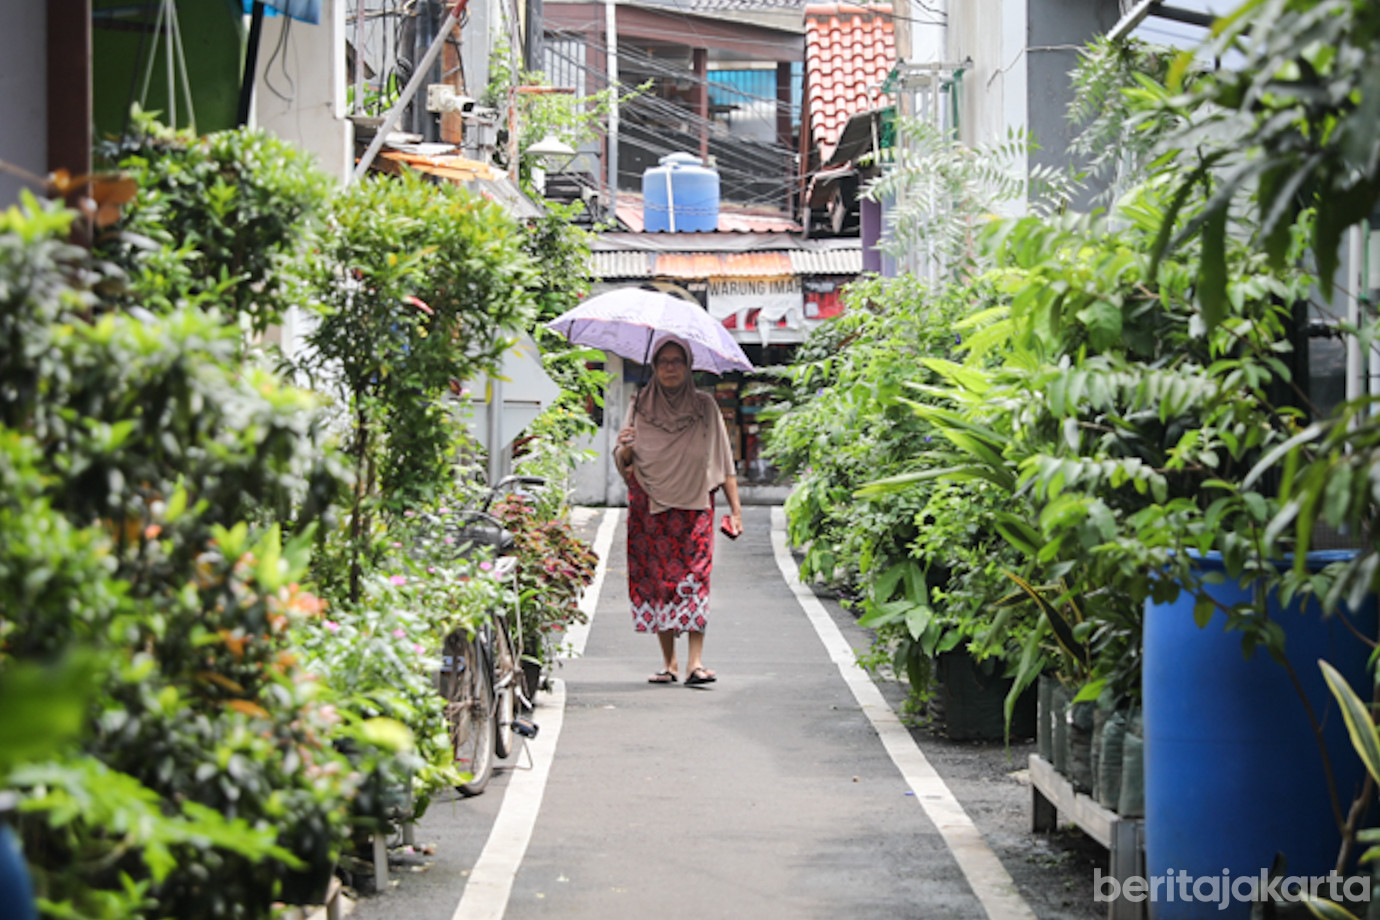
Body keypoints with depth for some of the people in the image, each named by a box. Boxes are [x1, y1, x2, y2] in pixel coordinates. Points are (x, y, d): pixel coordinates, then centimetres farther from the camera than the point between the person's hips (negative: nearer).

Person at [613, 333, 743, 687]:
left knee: (694, 578, -12)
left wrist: (735, 508, 2)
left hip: (694, 505, -1)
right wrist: (625, 449, -17)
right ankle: (668, 661, 7)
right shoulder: (639, 406, 8)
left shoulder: (705, 406, 7)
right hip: (650, 507, 1)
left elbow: (723, 461, 8)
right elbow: (623, 464, 6)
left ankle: (695, 662, -16)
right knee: (657, 579, -1)